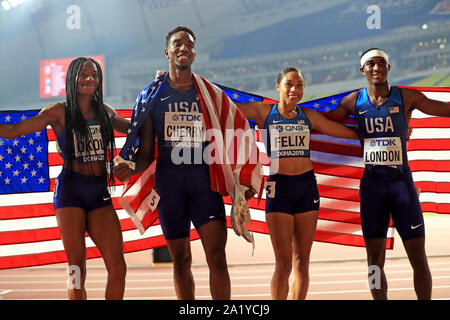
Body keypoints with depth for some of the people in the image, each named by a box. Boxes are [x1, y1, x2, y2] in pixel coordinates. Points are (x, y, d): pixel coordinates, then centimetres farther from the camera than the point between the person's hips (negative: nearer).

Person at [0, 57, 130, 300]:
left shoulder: (105, 112, 12)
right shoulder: (60, 112, 1)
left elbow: (133, 127, 32)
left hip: (100, 193, 4)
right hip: (70, 190, -3)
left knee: (118, 268, -5)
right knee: (76, 268, -3)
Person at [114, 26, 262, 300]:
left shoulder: (210, 94, 9)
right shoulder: (152, 95, 8)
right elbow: (146, 151, 8)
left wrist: (244, 180, 4)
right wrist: (130, 168, -13)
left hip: (204, 177, 0)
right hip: (168, 177, 0)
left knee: (217, 255, -9)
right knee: (181, 259, 5)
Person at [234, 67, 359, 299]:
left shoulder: (309, 116, 11)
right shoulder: (263, 112, 4)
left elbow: (351, 132, 18)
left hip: (307, 186, 3)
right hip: (278, 186, -3)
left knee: (302, 262, 5)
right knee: (284, 263, -6)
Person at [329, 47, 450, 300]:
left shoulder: (406, 96, -2)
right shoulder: (354, 101, 4)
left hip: (402, 183, -2)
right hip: (372, 185, 2)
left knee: (419, 257, -3)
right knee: (375, 261, 4)